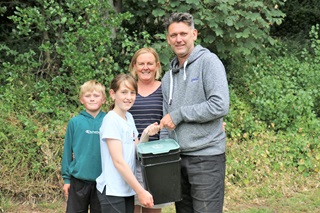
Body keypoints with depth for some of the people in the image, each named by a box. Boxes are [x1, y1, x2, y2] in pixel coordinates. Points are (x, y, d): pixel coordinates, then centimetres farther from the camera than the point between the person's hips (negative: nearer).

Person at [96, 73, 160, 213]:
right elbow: (118, 161, -19)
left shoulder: (129, 117, 9)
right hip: (112, 191, -7)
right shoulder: (111, 120, -14)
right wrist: (140, 191, -19)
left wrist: (146, 134, -6)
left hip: (127, 189, 7)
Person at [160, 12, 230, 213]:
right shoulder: (169, 76, 14)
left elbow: (220, 106, -18)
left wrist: (179, 114, -13)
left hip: (206, 156, -7)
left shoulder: (208, 61, -7)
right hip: (178, 157, 7)